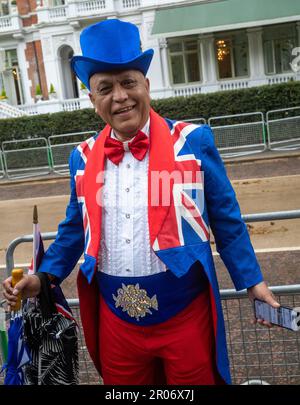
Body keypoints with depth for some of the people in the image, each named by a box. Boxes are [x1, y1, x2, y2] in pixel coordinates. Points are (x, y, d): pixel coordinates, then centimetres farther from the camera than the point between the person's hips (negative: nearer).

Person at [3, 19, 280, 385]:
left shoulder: (192, 141, -7)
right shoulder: (83, 158, 2)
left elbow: (226, 219, -1)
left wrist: (252, 281, 0)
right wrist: (44, 276, 5)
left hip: (186, 313, -3)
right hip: (116, 320, 3)